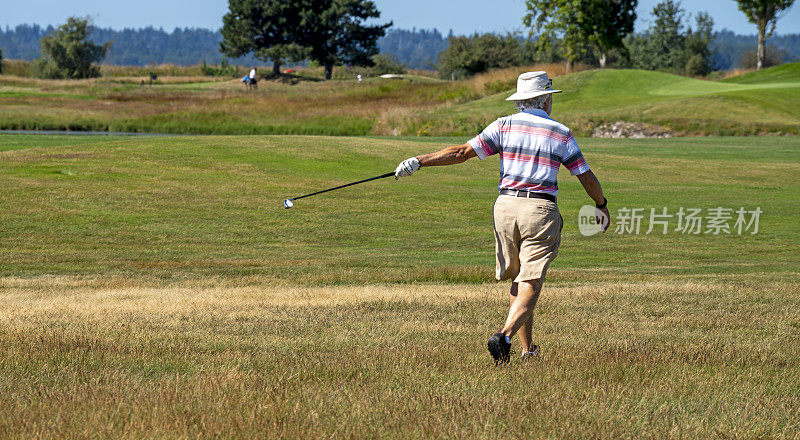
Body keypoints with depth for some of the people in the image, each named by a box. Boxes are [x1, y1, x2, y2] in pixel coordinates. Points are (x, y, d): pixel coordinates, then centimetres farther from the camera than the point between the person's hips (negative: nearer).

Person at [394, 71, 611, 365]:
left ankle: (528, 351, 17)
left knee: (517, 280, 16)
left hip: (506, 207, 2)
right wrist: (601, 206, 28)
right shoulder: (561, 134, 4)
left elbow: (462, 152, -5)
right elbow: (587, 177, 10)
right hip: (541, 209, -2)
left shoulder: (504, 126, 3)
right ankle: (504, 336, -30)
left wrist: (418, 162, -3)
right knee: (530, 284, -6)